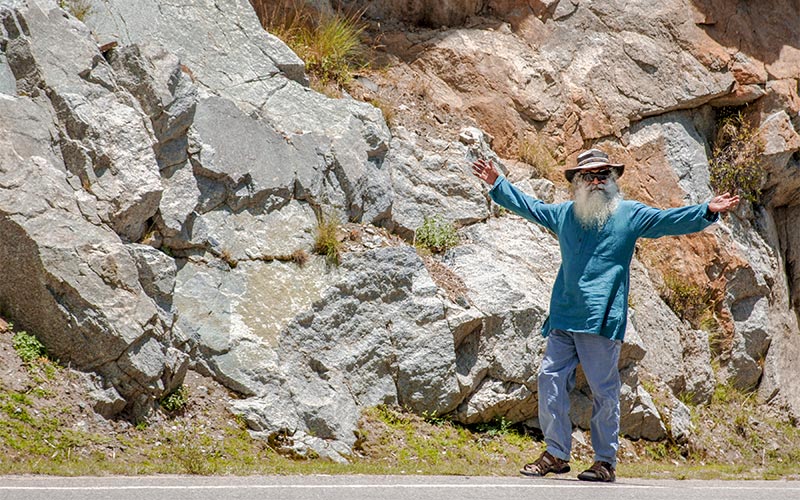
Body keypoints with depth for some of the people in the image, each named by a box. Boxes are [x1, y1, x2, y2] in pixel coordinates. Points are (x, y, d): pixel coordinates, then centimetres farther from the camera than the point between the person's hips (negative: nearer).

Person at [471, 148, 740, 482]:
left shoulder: (630, 214, 7)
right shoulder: (564, 214, 19)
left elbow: (670, 220, 0)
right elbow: (528, 206, 33)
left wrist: (707, 212, -13)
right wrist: (497, 184, 36)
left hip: (602, 319, -5)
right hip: (563, 317, 5)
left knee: (603, 389, -2)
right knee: (551, 378, 0)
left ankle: (606, 461, 5)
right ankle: (556, 454, 8)